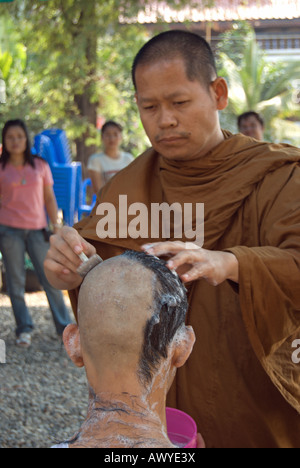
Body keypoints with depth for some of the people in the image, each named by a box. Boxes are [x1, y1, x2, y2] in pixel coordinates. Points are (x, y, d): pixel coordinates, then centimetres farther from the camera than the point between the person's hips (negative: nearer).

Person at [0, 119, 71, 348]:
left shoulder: (40, 165, 6)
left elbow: (49, 198, 9)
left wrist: (55, 224, 3)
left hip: (37, 229, 1)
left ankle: (64, 326, 9)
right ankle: (24, 329, 11)